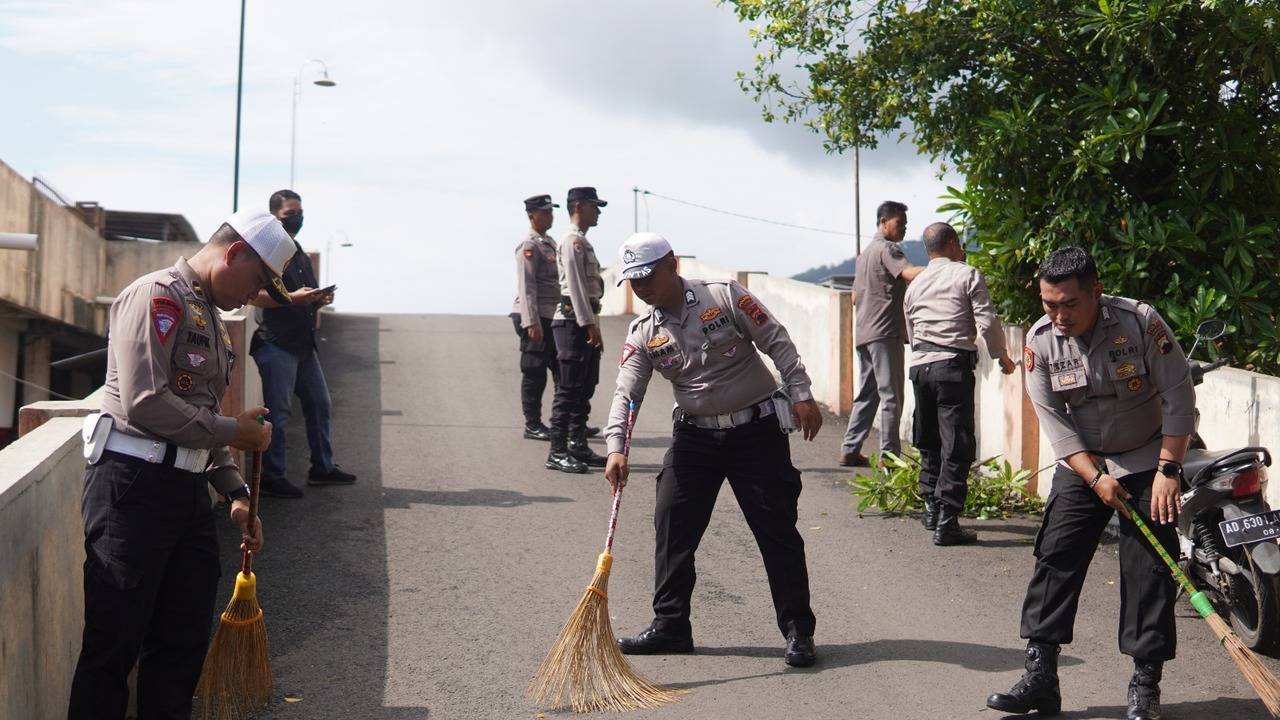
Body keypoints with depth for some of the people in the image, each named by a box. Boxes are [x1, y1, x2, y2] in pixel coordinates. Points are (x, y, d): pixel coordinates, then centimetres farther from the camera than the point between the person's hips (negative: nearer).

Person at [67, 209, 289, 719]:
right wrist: (234, 432, -12)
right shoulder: (157, 295, -10)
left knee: (185, 639, 13)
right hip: (132, 485, -9)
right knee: (114, 644, -3)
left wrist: (237, 494, 16)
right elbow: (144, 404, -21)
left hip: (187, 487, 9)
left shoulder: (212, 319, 20)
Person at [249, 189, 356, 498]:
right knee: (278, 412, -4)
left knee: (319, 404, 13)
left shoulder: (301, 256, 19)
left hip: (303, 343, 9)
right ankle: (272, 477, 4)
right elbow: (252, 294, -19)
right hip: (276, 343, -9)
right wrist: (292, 297, -25)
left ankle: (323, 467, 24)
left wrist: (320, 300, 7)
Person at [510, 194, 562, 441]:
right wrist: (532, 323, -22)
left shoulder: (549, 242, 17)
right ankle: (532, 425, 5)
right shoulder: (529, 245, -12)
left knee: (563, 370, 11)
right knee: (535, 373, -2)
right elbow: (526, 286, -18)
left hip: (552, 317, 9)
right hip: (535, 318, -9)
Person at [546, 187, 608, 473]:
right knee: (569, 390, -9)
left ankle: (578, 447, 19)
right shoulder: (573, 240, -11)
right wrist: (589, 324, -22)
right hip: (574, 321, -10)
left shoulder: (583, 241, 21)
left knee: (585, 388, 13)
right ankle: (557, 453, -7)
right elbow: (576, 285, -19)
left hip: (586, 322, 10)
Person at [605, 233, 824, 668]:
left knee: (777, 530, -2)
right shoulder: (643, 334, 1)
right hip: (695, 436, 4)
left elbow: (777, 342, -7)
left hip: (757, 431, -4)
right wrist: (616, 448, -21)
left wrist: (802, 395, -13)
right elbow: (626, 392, -7)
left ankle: (798, 631, 8)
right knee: (672, 527, 1)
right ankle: (670, 627, 14)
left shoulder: (725, 297, -9)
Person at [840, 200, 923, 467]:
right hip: (885, 333, -9)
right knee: (891, 397, -7)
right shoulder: (887, 249, -8)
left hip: (863, 334, 9)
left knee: (867, 394, 12)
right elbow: (909, 273, -27)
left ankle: (850, 450, 12)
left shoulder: (865, 253, 22)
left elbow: (855, 296, 26)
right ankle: (889, 455, -8)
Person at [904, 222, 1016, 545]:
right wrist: (1002, 357, 5)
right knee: (956, 446, -4)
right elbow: (987, 322, -9)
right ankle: (946, 523, -8)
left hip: (919, 364, 6)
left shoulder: (915, 285, 16)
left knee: (928, 441, 19)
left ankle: (931, 508, 27)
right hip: (953, 364, -6)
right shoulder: (967, 275, -2)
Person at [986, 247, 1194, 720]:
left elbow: (1179, 398, -14)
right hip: (1082, 464, 3)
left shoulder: (1140, 322, -19)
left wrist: (1168, 471, -17)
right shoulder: (1040, 340, -10)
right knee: (1055, 558, -5)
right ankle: (1040, 676, -1)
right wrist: (1094, 477, -16)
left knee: (1149, 569, -5)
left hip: (1148, 463, -3)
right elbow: (1053, 419, -9)